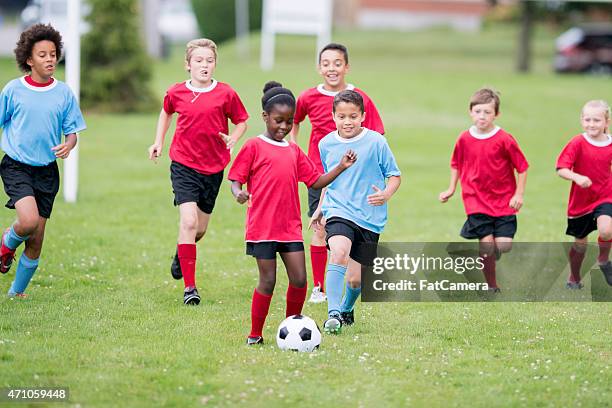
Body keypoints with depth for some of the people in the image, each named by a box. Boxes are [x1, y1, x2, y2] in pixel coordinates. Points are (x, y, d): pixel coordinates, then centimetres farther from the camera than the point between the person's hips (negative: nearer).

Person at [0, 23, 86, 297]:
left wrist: (67, 146, -17)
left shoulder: (64, 93, 2)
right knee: (29, 220, -26)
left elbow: (72, 132, 7)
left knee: (36, 241, 4)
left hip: (46, 170, 3)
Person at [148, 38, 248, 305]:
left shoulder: (226, 94, -5)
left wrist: (232, 139, -11)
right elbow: (166, 112, 20)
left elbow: (241, 121, 8)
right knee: (188, 221, -17)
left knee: (200, 228, 12)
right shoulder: (176, 93, -2)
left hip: (213, 168, 2)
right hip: (184, 165, -2)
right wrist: (158, 142, 15)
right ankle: (189, 287, -13)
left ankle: (181, 253, 49)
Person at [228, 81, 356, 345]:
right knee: (268, 281, -3)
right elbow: (236, 178, -2)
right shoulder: (254, 147, -1)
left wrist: (341, 168, 6)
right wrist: (238, 193, -23)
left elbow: (315, 181, 16)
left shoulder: (294, 152, 15)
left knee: (299, 279, -1)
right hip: (262, 227, -5)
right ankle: (255, 336, 10)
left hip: (290, 227, 5)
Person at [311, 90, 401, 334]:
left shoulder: (375, 142, -6)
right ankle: (333, 314, -29)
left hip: (370, 219, -1)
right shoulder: (326, 144, 5)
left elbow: (394, 175, 0)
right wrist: (320, 209, 23)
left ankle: (347, 309, 37)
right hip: (339, 213, 1)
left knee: (356, 278, 4)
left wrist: (386, 194, -20)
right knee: (339, 253, -30)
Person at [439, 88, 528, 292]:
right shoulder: (465, 139, 0)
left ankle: (488, 259, 28)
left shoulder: (504, 139, -9)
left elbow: (522, 167, -2)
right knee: (486, 243, -8)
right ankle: (492, 286, 6)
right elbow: (456, 164, 18)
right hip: (477, 200, 1)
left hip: (504, 201, -1)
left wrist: (519, 194, -6)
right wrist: (451, 189, 13)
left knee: (503, 245, -8)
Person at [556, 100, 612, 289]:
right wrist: (577, 178, -35)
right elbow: (561, 169, -18)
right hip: (580, 200, 0)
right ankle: (574, 279, 35)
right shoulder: (578, 143, -13)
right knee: (580, 244, 11)